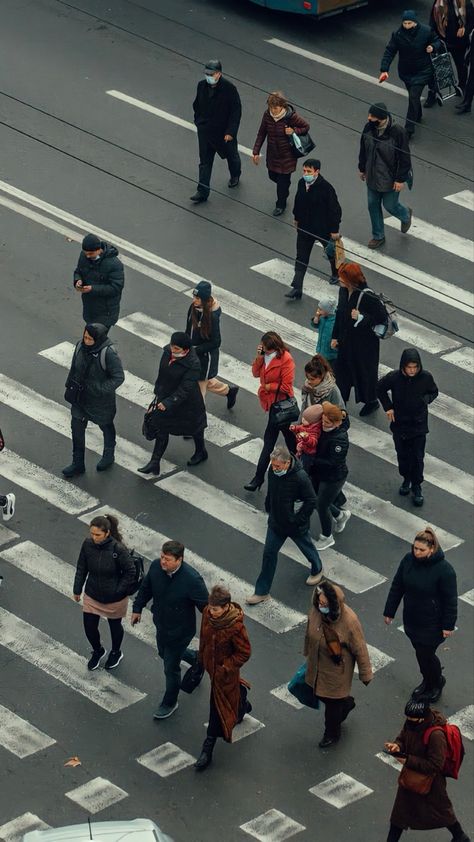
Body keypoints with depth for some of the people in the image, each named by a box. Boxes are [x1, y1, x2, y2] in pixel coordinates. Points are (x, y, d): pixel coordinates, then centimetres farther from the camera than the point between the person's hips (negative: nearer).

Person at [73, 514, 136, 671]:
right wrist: (77, 590, 5)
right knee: (89, 628, 12)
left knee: (115, 626, 22)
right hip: (92, 596, 3)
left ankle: (116, 653, 51)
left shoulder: (118, 549, -29)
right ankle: (97, 651, 45)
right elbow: (81, 568, -2)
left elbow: (130, 572, -18)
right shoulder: (88, 544, -16)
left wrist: (118, 592, -17)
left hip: (114, 599, -3)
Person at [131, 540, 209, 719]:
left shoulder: (192, 579, -36)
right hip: (161, 624, 6)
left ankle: (169, 703, 37)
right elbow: (146, 587, 3)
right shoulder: (156, 566, -19)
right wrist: (137, 608, 12)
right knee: (164, 653, 31)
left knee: (171, 668, 11)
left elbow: (205, 605, -25)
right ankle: (196, 658, 60)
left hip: (179, 631, -6)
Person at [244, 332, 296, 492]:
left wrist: (268, 386, -14)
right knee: (287, 433, 22)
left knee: (269, 439, -5)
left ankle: (259, 477, -1)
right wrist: (259, 357, -13)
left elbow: (286, 386, -23)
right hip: (272, 401, 9)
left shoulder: (286, 359, -23)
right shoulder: (265, 355, 0)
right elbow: (256, 373, 1)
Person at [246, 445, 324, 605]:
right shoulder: (272, 471, -14)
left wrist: (298, 520, -19)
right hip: (276, 523, 5)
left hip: (296, 526, -5)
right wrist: (268, 509, 10)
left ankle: (317, 570, 54)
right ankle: (262, 592, 19)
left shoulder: (300, 477, -32)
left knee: (307, 548, 23)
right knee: (269, 554, 9)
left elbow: (311, 501, -22)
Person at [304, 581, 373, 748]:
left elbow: (360, 649, -20)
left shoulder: (349, 620, -34)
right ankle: (346, 703, 57)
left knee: (332, 702, 15)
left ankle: (332, 734, 42)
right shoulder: (315, 610, -19)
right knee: (321, 694, 25)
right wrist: (307, 654, 19)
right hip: (317, 664, 5)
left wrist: (365, 675, -10)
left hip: (337, 669, -5)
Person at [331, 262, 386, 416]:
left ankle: (371, 401, 35)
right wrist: (335, 337, 10)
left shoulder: (367, 297, -28)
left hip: (364, 344, -7)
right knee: (342, 369, 16)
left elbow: (382, 316, -23)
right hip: (346, 340, 7)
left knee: (365, 371, 12)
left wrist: (361, 317, -32)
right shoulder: (343, 291, -5)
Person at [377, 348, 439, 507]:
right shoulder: (394, 377, -19)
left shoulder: (426, 377, -18)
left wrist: (425, 400, -16)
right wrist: (388, 407, -5)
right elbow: (380, 388, 1)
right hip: (399, 424, 1)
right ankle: (406, 479, 41)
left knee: (417, 457, 6)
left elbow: (434, 392, 2)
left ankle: (416, 486, 24)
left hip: (419, 424, -1)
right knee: (402, 455, 17)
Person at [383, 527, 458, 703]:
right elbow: (396, 587, 2)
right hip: (411, 619, 5)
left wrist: (448, 625, -11)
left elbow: (450, 600, -16)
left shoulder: (444, 570, -26)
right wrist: (389, 611, 7)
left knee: (426, 654, 6)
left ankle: (437, 683, 34)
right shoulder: (408, 560, -10)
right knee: (420, 652, 20)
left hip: (432, 623, -5)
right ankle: (427, 680, 46)